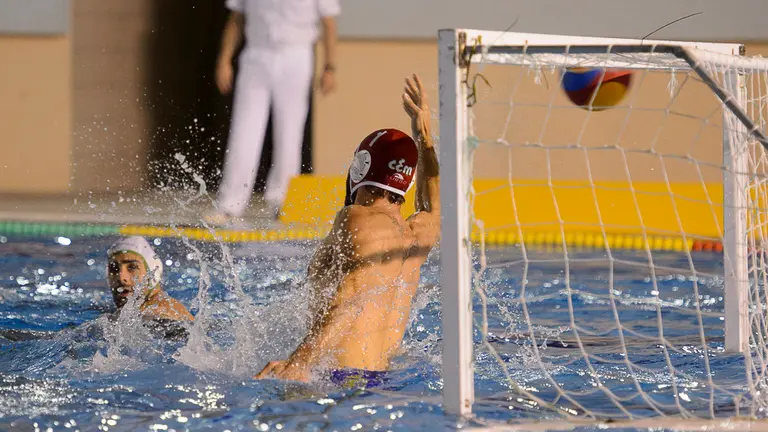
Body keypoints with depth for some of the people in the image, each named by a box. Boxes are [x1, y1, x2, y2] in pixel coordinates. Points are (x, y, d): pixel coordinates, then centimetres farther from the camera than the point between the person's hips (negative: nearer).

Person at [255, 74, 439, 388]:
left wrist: (300, 361, -29)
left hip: (342, 377, -8)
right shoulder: (420, 231, 20)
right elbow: (434, 206, 48)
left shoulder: (356, 218, 0)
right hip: (381, 378, 8)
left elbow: (352, 298, -18)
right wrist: (424, 136, 57)